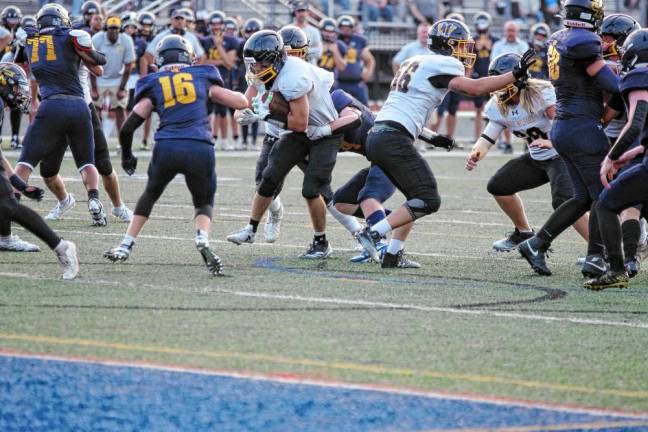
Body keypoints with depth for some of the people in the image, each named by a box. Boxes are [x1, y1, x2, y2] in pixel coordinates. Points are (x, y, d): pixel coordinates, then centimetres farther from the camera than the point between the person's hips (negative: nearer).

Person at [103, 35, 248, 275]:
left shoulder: (153, 84, 14)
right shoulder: (202, 76, 16)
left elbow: (129, 126, 8)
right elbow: (242, 102, 19)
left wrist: (127, 155, 24)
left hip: (167, 147, 1)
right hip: (200, 148, -1)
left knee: (150, 194, 28)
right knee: (204, 202, 20)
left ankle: (125, 246, 25)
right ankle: (202, 239, -11)